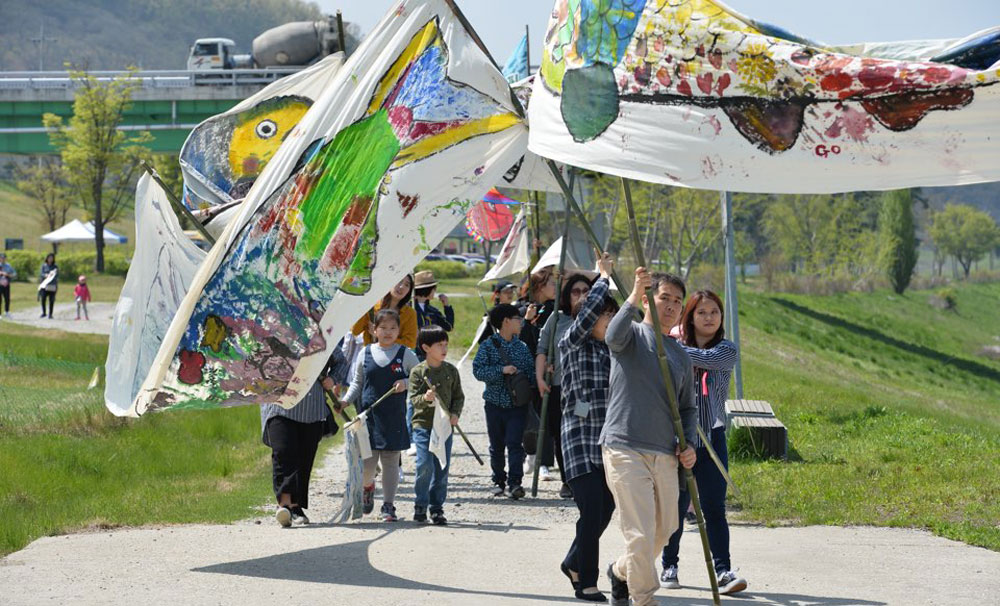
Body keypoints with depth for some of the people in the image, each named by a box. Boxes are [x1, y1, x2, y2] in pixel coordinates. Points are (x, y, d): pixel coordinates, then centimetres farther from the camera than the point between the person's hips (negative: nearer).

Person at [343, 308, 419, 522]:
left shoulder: (406, 354, 3)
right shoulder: (365, 354, 7)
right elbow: (357, 383, 14)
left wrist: (406, 383, -10)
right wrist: (345, 400, -1)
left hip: (394, 418, 0)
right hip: (368, 416, 0)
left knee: (391, 462, 2)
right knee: (367, 462, -4)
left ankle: (388, 506, 10)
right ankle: (367, 487, 30)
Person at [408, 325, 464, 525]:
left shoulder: (451, 371, 7)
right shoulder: (418, 371, -3)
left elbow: (459, 396, 12)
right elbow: (413, 399, -7)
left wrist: (455, 413, -6)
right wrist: (425, 398, -28)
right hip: (423, 425, -3)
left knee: (442, 469, 4)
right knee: (425, 466, -12)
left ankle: (437, 508, 14)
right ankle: (420, 506, 3)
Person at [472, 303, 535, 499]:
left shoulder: (522, 347, 9)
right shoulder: (488, 346, -2)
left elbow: (531, 371, 12)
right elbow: (478, 370, -11)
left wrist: (536, 383, -8)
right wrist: (501, 370, -20)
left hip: (517, 404, 1)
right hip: (495, 404, -1)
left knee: (514, 443, -11)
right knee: (497, 446, 9)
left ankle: (514, 483, -14)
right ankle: (499, 481, 21)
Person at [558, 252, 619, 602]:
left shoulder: (614, 350, 15)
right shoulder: (571, 344, -4)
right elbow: (590, 309, -15)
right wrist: (604, 276, -6)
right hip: (580, 439, -7)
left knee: (605, 511, 11)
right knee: (592, 511, -11)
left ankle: (574, 563, 33)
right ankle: (586, 583, 1)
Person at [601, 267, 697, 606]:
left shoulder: (681, 356, 18)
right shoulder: (634, 335, 1)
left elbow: (688, 408, 24)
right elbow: (613, 336, -24)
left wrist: (689, 444, 6)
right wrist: (634, 298, -38)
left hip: (665, 454, 6)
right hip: (624, 448, -6)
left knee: (664, 530, 13)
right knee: (641, 533, -11)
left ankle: (622, 572, 39)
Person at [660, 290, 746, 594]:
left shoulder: (727, 350, 2)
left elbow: (705, 358, -19)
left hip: (712, 437, 0)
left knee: (714, 506, -4)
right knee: (677, 505, 4)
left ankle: (723, 571, -5)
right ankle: (669, 566, 19)